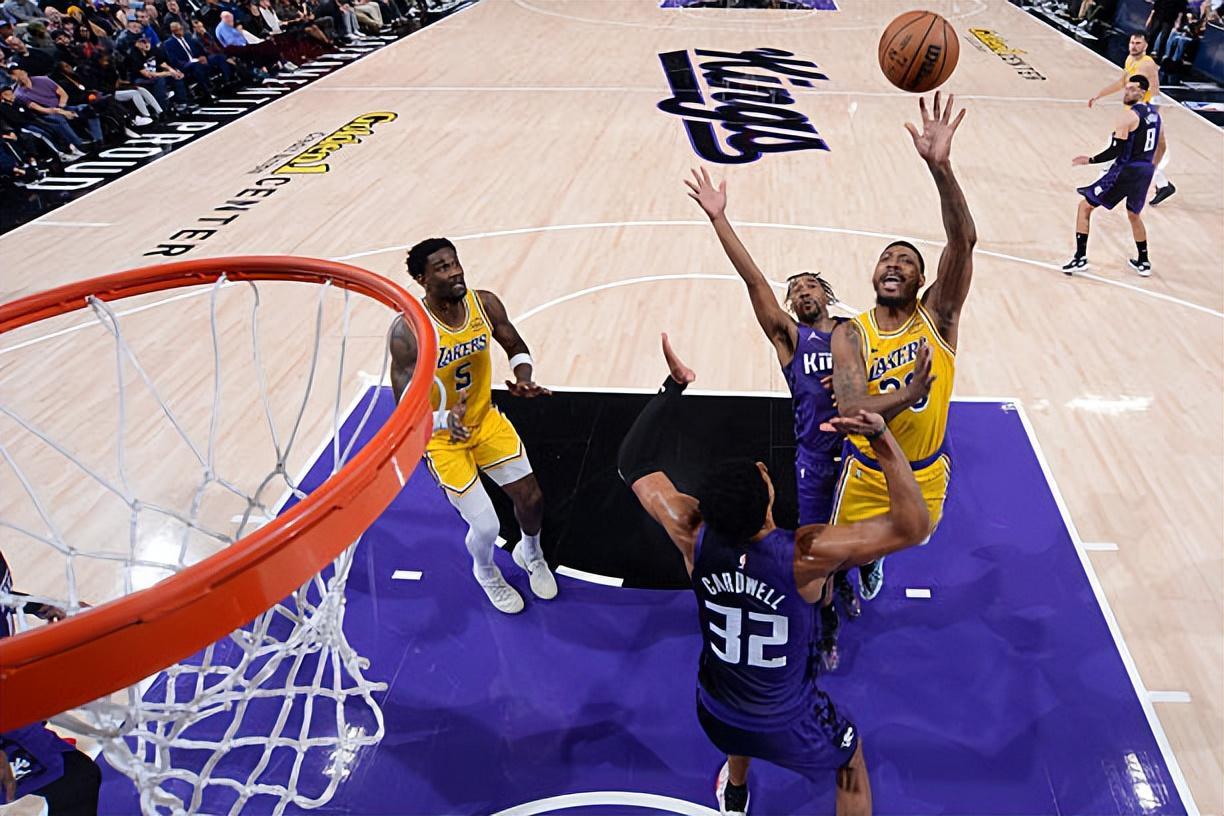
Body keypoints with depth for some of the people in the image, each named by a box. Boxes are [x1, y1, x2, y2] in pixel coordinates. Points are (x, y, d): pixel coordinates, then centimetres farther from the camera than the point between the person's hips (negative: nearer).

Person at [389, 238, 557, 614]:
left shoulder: (485, 304, -15)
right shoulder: (408, 332, -29)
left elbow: (517, 349, 3)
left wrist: (524, 381, -19)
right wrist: (446, 420, -48)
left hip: (486, 421, 5)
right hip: (441, 438, -4)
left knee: (531, 498, 6)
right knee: (486, 526, -5)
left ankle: (530, 553, 43)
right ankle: (485, 572, 33)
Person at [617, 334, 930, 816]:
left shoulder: (694, 535, -25)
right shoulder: (805, 555, -35)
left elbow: (636, 465, -11)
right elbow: (913, 527, -30)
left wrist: (674, 386, -10)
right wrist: (880, 436, -37)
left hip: (714, 717, 4)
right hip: (789, 727, -3)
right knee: (851, 765, 30)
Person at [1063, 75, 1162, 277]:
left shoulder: (1128, 116, -15)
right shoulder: (1154, 113, 12)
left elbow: (1115, 151, -20)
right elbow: (1161, 145, 20)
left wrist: (1090, 160, -10)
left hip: (1125, 171, -8)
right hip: (1146, 171, 8)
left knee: (1085, 206, 4)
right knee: (1134, 215, 27)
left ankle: (1080, 258, -2)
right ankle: (1143, 263, 31)